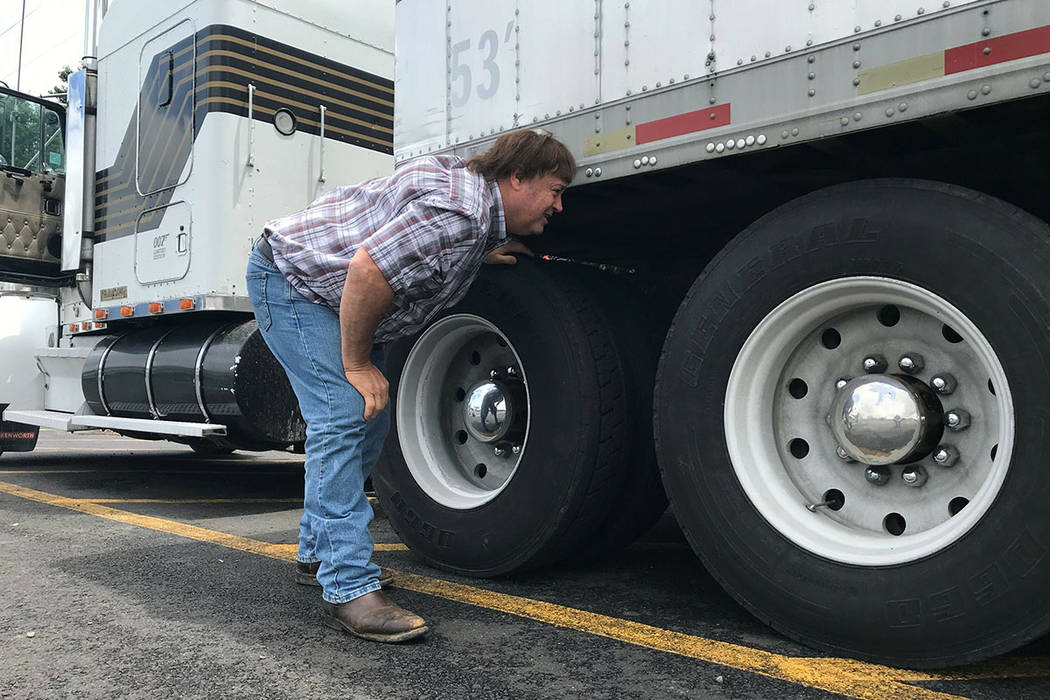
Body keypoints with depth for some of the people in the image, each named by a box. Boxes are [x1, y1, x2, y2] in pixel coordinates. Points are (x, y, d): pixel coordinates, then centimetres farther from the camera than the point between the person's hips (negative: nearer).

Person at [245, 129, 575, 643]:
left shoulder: (465, 180, 4)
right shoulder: (460, 214, -28)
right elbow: (367, 270, -35)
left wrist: (475, 256, 6)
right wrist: (357, 365, -24)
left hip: (323, 289, 11)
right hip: (289, 278, -10)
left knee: (368, 419, 11)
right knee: (344, 417, -20)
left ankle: (318, 554, 23)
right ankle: (349, 591, -19)